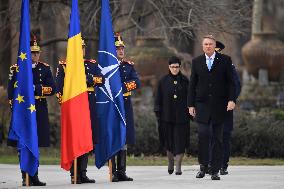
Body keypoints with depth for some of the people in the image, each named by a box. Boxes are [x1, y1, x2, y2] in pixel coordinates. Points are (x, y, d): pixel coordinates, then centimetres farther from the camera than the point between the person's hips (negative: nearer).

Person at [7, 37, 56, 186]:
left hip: (39, 111, 2)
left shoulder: (45, 68, 9)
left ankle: (34, 177, 10)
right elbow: (11, 90, -2)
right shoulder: (16, 69, 2)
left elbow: (52, 89, -2)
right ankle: (26, 178, 3)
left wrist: (36, 88, -14)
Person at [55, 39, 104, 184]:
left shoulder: (92, 64, 15)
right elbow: (59, 86, -2)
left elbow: (101, 80, 1)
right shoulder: (63, 65, 4)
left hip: (89, 106, 4)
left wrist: (89, 78, -16)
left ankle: (83, 173, 13)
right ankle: (74, 174, -4)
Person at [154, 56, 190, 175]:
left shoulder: (185, 81, 5)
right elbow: (158, 98, 4)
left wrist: (190, 112, 2)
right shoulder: (163, 81, 4)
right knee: (169, 140, 5)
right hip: (167, 115, 0)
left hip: (181, 116, 0)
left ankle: (178, 166, -4)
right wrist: (158, 113, -2)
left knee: (180, 141, -5)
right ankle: (170, 161, 26)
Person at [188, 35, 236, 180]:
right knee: (203, 134, -13)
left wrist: (231, 100, -8)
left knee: (217, 138, 1)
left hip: (219, 106, -1)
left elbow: (231, 82, 3)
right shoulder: (196, 62, 9)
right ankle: (203, 166, 2)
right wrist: (191, 104, 5)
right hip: (202, 105, 1)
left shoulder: (225, 60, 4)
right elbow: (192, 85, 10)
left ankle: (215, 170, 5)